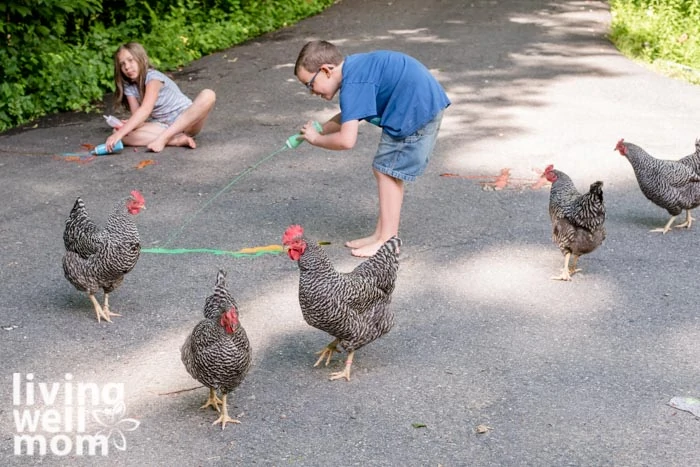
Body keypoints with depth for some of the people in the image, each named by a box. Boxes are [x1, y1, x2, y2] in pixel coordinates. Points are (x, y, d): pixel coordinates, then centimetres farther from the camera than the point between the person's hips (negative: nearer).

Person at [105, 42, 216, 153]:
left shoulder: (153, 77, -18)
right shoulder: (128, 87, 1)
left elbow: (145, 110, -33)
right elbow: (138, 117, -8)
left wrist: (120, 133, -42)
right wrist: (126, 125, -31)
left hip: (186, 120, -4)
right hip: (162, 126, 4)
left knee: (208, 95, -35)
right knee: (125, 135, -23)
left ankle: (164, 137, -34)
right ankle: (178, 139, -29)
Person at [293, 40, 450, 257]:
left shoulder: (352, 85, -20)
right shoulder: (354, 67, 10)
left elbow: (347, 140, -25)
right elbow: (349, 117, 22)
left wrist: (317, 139, -8)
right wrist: (321, 129, 8)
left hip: (417, 110, -10)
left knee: (387, 171, -3)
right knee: (387, 171, 15)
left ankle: (387, 241, 3)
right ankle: (382, 234, 22)